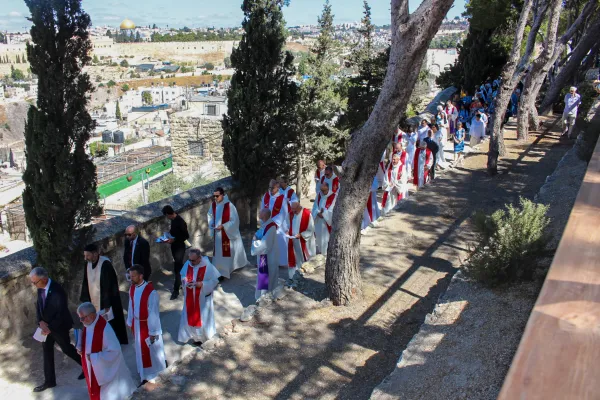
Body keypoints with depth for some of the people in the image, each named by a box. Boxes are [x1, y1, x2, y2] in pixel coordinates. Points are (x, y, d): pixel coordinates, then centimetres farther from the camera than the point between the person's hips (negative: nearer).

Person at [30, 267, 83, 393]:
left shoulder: (57, 291, -31)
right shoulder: (40, 288, -9)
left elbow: (62, 313, -26)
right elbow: (39, 306, 0)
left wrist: (51, 328, -23)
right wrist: (41, 322, -15)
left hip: (59, 326, -7)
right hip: (46, 325, 7)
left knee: (66, 349, 11)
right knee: (47, 351, 14)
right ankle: (49, 381, 29)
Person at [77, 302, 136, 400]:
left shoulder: (104, 328, -32)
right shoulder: (87, 323, -8)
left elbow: (114, 350, -27)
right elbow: (83, 337, 14)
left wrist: (94, 357, -25)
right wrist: (79, 347, -5)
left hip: (104, 369, -7)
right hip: (91, 368, 7)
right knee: (95, 391, 25)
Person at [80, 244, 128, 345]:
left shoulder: (105, 264, -24)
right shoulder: (88, 264, -4)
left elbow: (108, 286, -21)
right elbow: (86, 283, 5)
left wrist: (107, 304, -19)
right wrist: (85, 299, 5)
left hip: (107, 300, -6)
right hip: (95, 301, 6)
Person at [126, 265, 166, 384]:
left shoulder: (150, 292, -29)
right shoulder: (132, 288, -7)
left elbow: (153, 313, -22)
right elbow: (131, 306, 6)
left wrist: (153, 332, -17)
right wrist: (130, 322, 13)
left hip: (148, 324, -6)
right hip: (136, 323, 6)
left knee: (151, 348, 15)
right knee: (140, 348, 21)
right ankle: (144, 373, 42)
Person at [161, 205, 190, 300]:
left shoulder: (180, 221, -25)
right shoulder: (173, 219, 1)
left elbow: (186, 236, -21)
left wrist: (174, 239, -23)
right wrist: (170, 232, 0)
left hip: (179, 247, -9)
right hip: (174, 246, 9)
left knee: (177, 267, -3)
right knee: (178, 265, 23)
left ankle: (176, 290, 5)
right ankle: (180, 281, 41)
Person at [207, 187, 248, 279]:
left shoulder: (229, 205, -19)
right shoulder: (213, 205, -1)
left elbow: (235, 221, -17)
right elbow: (210, 215, 17)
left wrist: (223, 226, -22)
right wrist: (211, 223, -2)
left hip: (228, 233, -5)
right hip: (218, 234, 5)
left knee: (227, 253, 3)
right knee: (218, 252, 9)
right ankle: (219, 271, 19)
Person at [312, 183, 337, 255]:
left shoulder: (333, 197, -12)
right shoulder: (319, 195, 5)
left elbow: (332, 209, -17)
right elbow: (315, 206, 2)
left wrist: (323, 213, -22)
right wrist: (318, 213, -16)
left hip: (327, 221, -5)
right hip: (318, 220, 5)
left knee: (326, 235, -3)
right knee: (319, 235, 15)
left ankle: (326, 252, 7)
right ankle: (319, 250, 31)